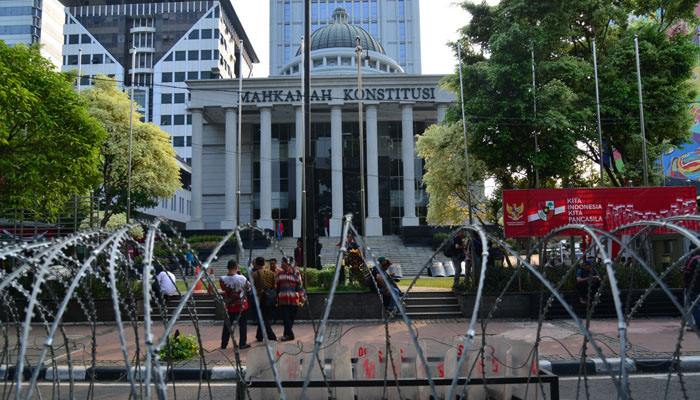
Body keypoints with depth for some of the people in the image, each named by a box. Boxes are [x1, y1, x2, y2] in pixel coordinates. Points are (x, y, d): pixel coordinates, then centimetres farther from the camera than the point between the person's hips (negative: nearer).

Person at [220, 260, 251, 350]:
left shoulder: (222, 279, -13)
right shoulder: (241, 278, -20)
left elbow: (223, 289, 5)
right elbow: (248, 288, -4)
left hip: (229, 306, 3)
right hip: (242, 305, -3)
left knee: (227, 325, 15)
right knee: (243, 324, 9)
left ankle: (224, 344, 22)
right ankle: (242, 344, 13)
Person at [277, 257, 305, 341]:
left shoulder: (295, 272, 0)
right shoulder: (280, 273, 12)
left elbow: (299, 284, -1)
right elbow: (278, 286, 18)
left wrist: (301, 296, -7)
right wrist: (277, 297, 17)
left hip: (293, 299, -3)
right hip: (283, 299, 3)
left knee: (291, 317, 4)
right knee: (285, 317, -5)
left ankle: (287, 334, 15)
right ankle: (290, 335, 1)